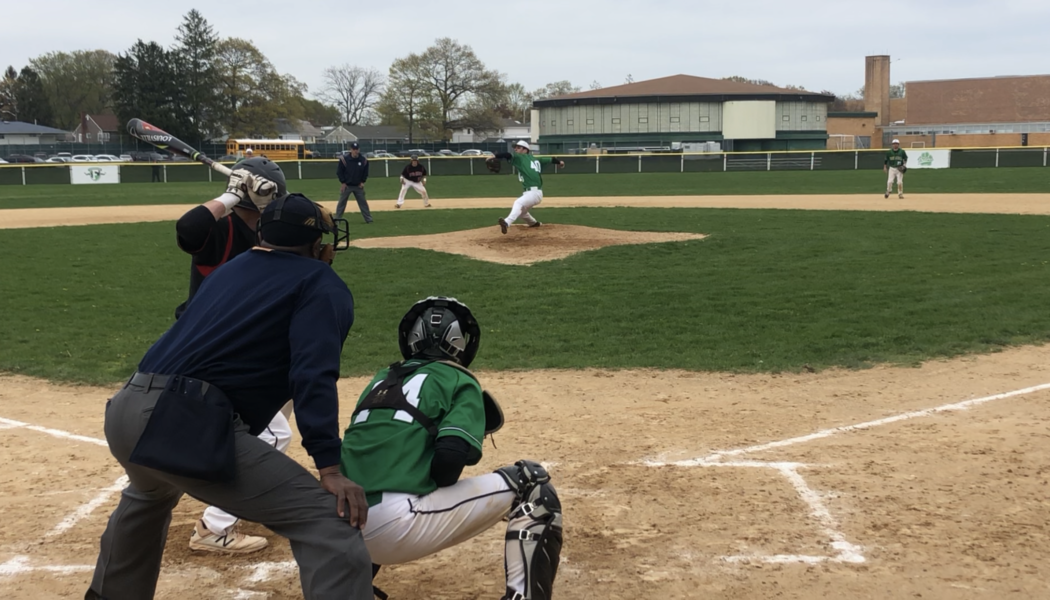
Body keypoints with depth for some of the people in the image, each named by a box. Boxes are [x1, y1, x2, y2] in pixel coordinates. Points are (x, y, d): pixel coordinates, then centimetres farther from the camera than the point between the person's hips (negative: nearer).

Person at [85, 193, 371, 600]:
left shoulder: (230, 269, 26)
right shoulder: (322, 285, 4)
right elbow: (313, 376, -11)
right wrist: (329, 468, -16)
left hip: (126, 412, 9)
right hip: (186, 426, -8)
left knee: (149, 495, 42)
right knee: (329, 521, -10)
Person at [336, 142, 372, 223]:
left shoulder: (364, 160, -3)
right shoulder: (344, 159, -12)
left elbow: (365, 172, 9)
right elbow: (339, 172, -4)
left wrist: (362, 182, 1)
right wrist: (343, 182, -8)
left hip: (358, 186, 2)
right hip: (346, 186, -2)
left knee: (363, 202, 4)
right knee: (341, 203, 2)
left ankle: (368, 219, 9)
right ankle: (337, 219, 9)